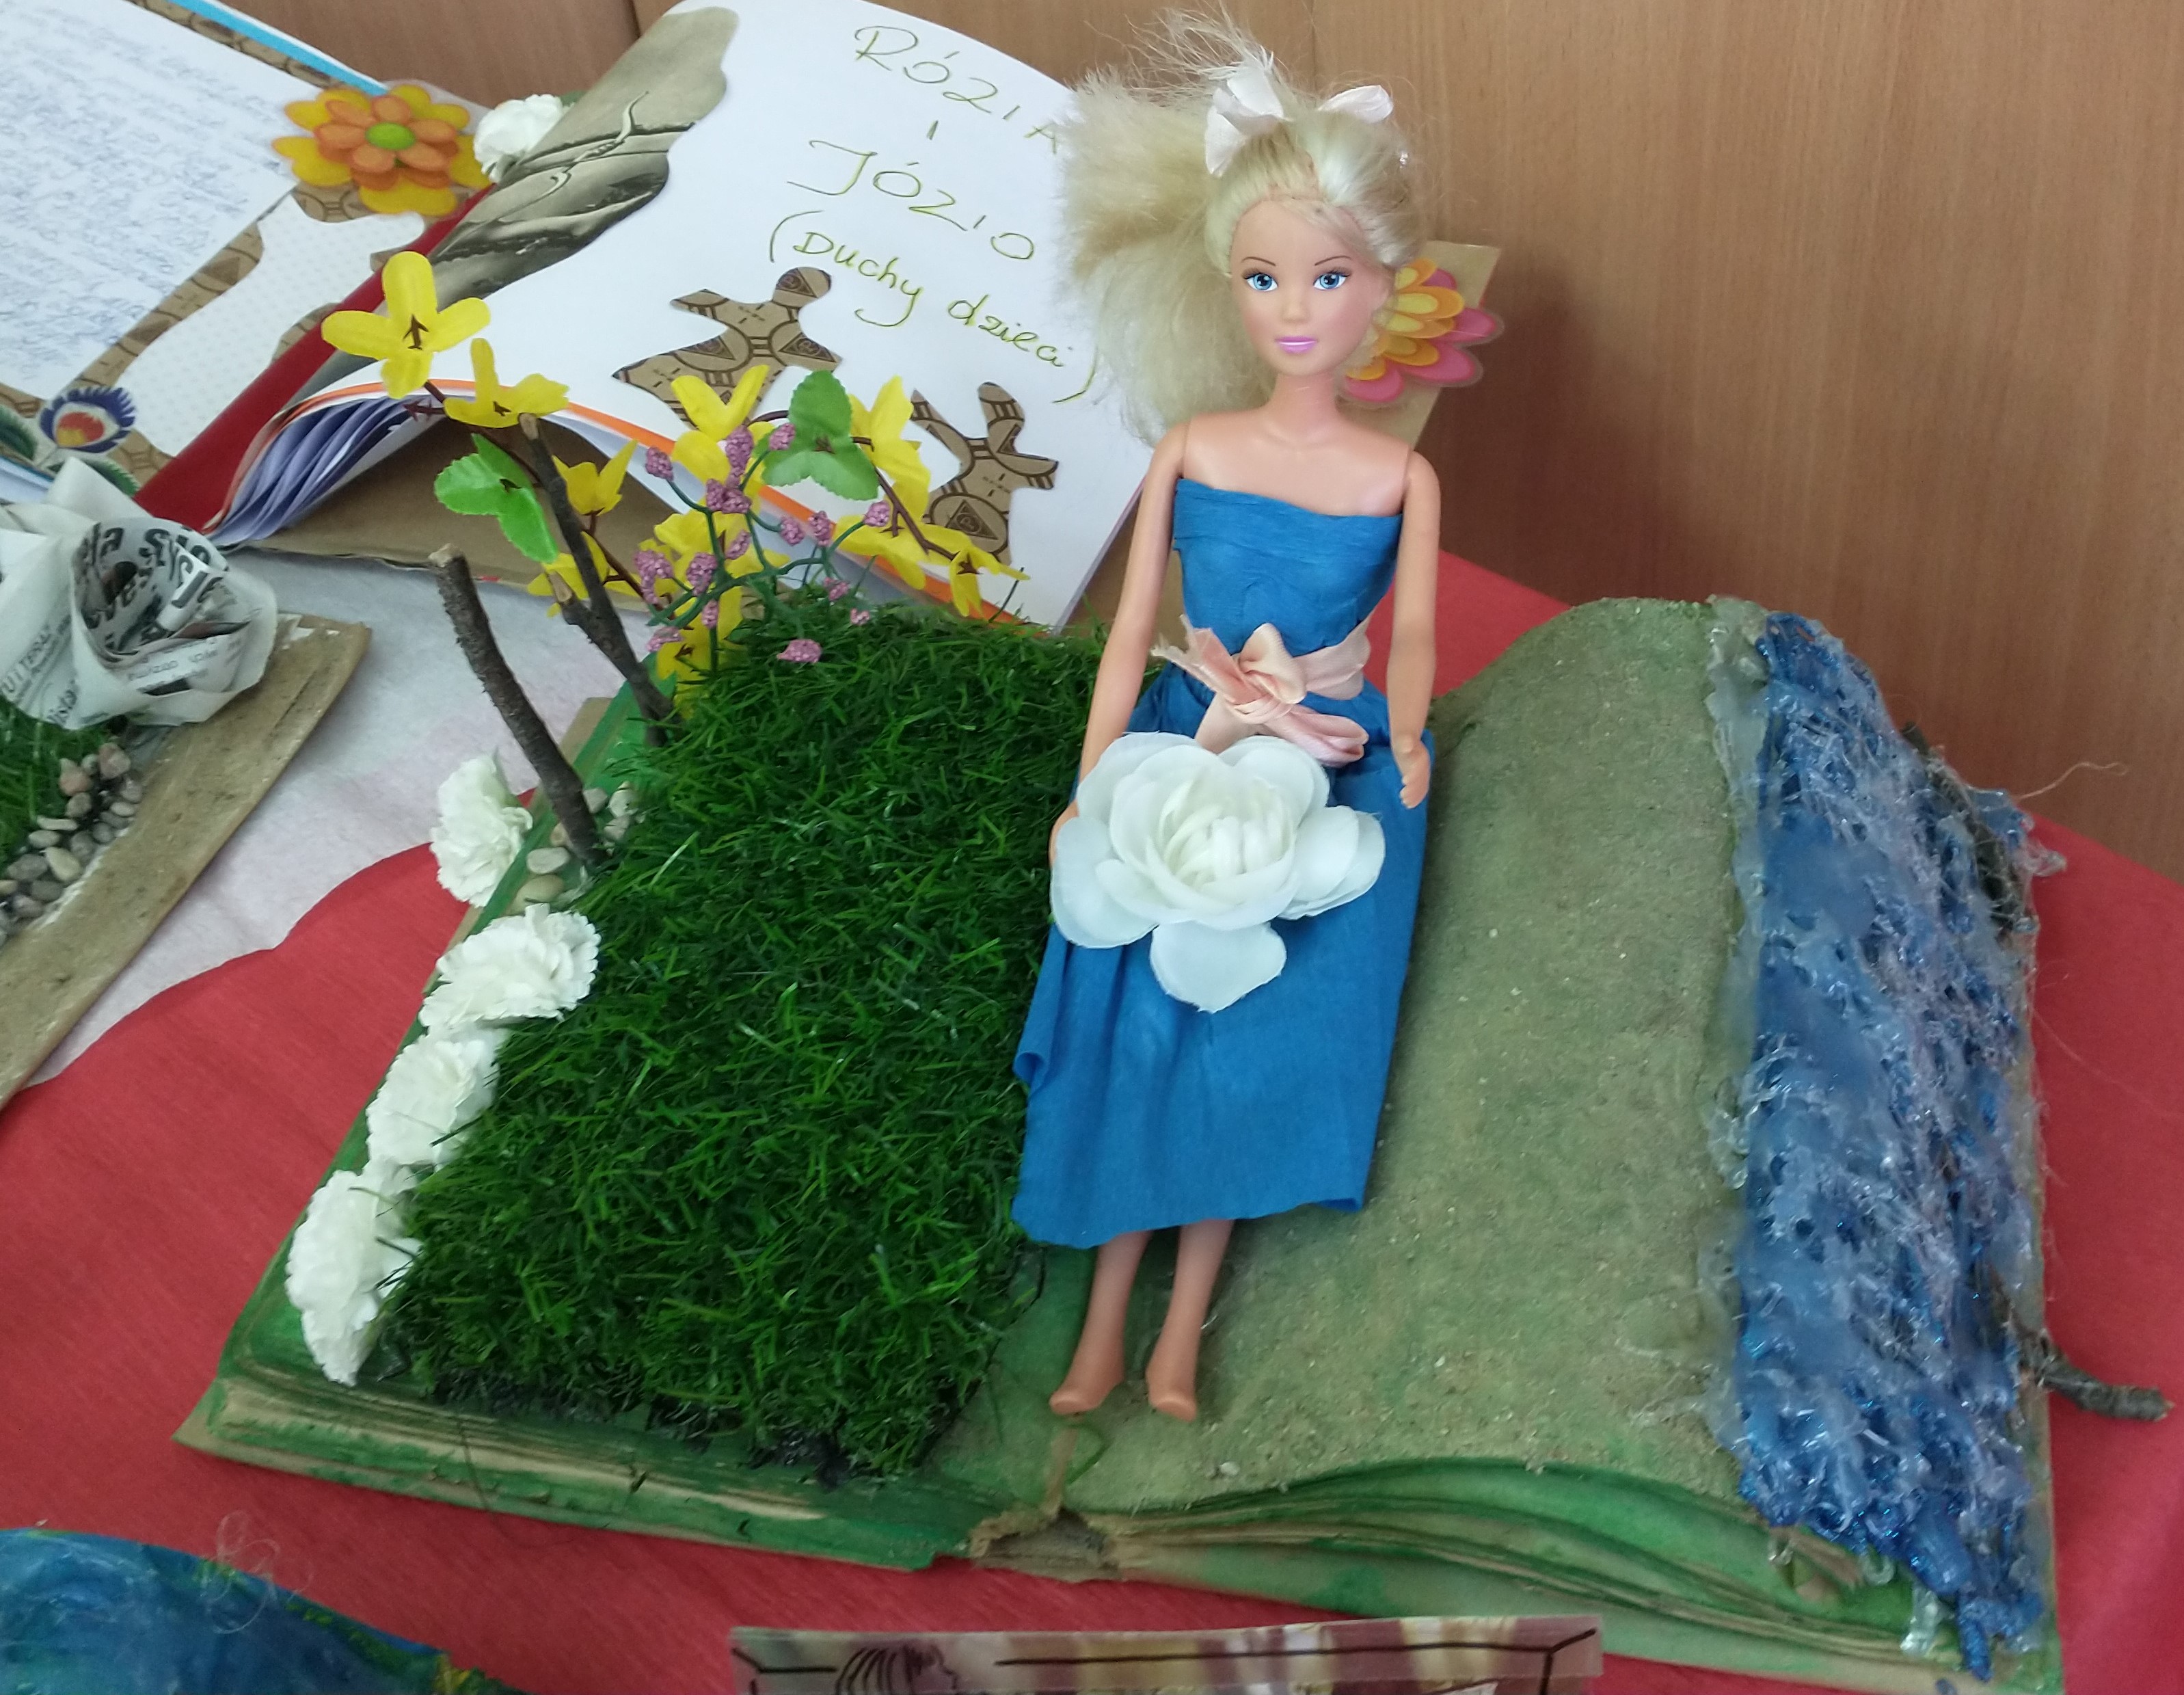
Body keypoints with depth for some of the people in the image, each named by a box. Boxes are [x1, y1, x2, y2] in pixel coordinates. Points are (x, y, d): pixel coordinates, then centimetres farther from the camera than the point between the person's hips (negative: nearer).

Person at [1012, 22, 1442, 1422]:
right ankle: (1107, 1317, -1)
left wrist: (1405, 745, -33)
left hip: (1334, 772, -1)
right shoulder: (1190, 447, -3)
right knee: (1142, 1005, -12)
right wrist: (1086, 792, -5)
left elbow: (1412, 638, -13)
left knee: (1263, 1025, -13)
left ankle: (1183, 1329, -3)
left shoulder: (1400, 477, -5)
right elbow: (1130, 637, -1)